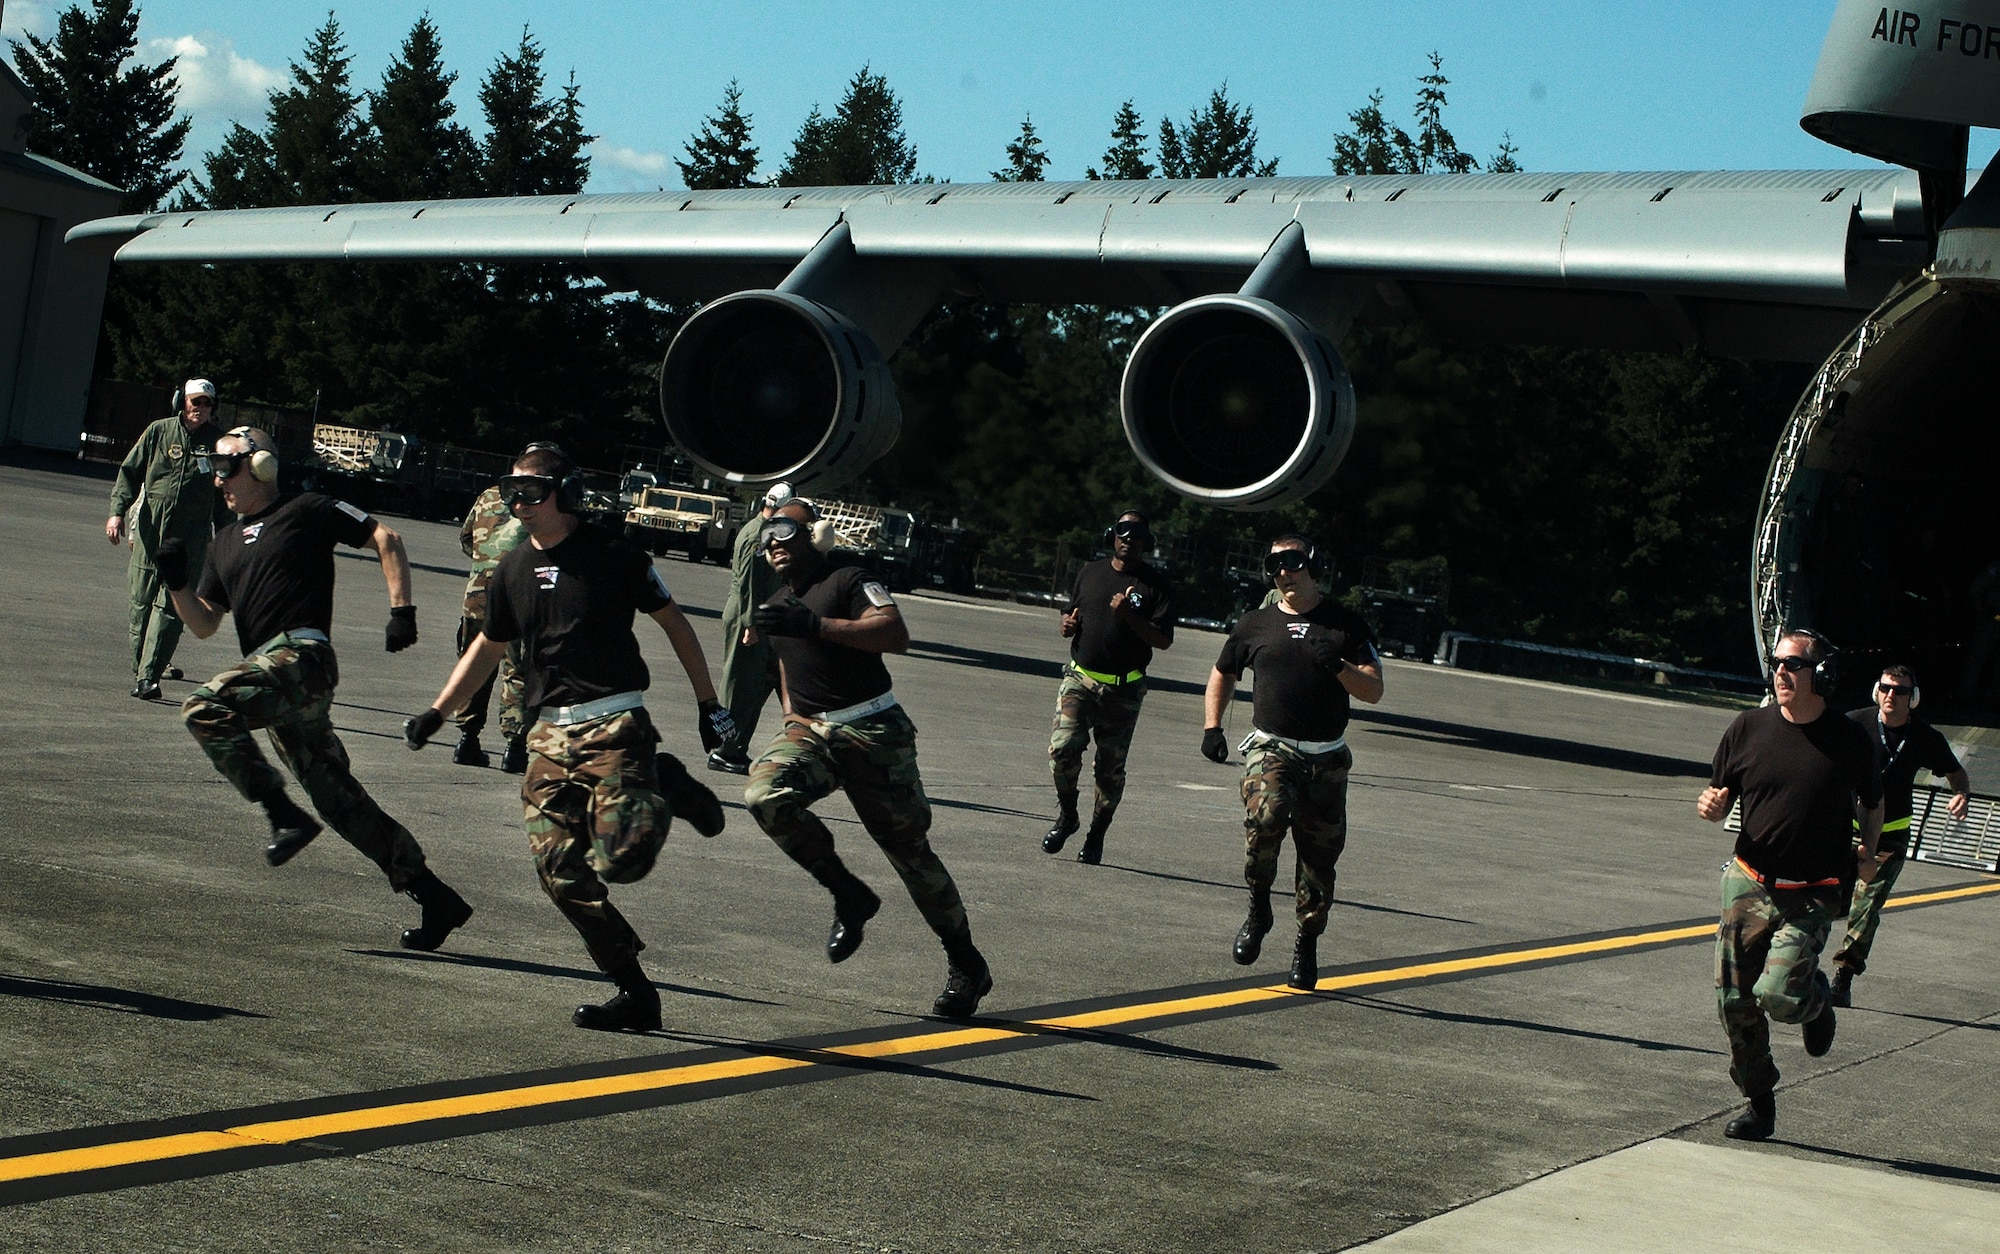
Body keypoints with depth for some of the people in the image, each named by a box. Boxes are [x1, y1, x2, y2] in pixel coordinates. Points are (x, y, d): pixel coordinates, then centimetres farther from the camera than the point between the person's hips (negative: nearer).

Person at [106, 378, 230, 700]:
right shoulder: (158, 432, 6)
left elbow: (225, 492, 13)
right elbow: (130, 472, 9)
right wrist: (117, 511, -4)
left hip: (191, 537, -1)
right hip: (150, 530, 2)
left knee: (169, 606, -10)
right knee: (142, 600, 6)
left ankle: (148, 676, -14)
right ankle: (140, 667, 20)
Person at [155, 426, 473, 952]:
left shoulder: (306, 511, 5)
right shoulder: (225, 542, 25)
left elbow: (385, 538, 2)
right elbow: (204, 625, 22)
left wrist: (401, 610, -8)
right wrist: (175, 582, 5)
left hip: (302, 654, -8)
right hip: (271, 671, 8)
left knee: (204, 707, -27)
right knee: (339, 799, 5)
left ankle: (282, 814, -21)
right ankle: (435, 898, 8)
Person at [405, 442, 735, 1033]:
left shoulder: (612, 554, -3)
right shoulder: (512, 570, 12)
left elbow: (673, 622, 4)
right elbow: (488, 648, 26)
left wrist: (707, 701, 5)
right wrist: (436, 712, 20)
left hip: (615, 724, -5)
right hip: (551, 734, 5)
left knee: (620, 859, -21)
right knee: (561, 873, -6)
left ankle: (665, 787, 12)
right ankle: (634, 993, 4)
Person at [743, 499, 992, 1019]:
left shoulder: (847, 582, -5)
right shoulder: (775, 606, 19)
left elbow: (896, 634, -23)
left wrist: (816, 625, -28)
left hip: (872, 732, -6)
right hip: (808, 730, 6)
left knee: (909, 848, -4)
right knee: (764, 795, -26)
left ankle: (966, 965, 11)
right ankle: (849, 896, -9)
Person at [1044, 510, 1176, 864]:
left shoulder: (1156, 585, 0)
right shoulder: (1090, 572, 12)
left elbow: (1164, 640, -7)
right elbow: (1070, 619, 22)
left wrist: (1129, 616, -20)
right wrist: (1066, 625, -2)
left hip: (1124, 689, -2)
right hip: (1080, 678, 2)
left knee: (1110, 768, 1)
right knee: (1063, 747, -16)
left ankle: (1097, 835, 17)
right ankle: (1066, 814, 7)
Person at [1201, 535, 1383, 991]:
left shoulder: (1345, 624, 5)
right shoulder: (1255, 624, 10)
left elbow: (1374, 691, 0)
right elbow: (1222, 674, 24)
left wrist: (1337, 665, -18)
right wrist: (1211, 727, 11)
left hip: (1327, 758, 1)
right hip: (1271, 747, -1)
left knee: (1320, 855, 4)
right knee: (1264, 817, -29)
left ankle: (1307, 945, 22)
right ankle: (1259, 910, -8)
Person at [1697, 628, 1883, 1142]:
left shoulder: (1850, 740, -1)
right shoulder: (1748, 728, 1)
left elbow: (1873, 803, 17)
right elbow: (1719, 801, 9)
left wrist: (1867, 851, 4)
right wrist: (1711, 805, -13)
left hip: (1812, 896, -2)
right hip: (1748, 883, 3)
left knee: (1778, 995, -18)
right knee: (1735, 1001, 1)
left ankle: (1817, 999, 20)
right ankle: (1759, 1103, 20)